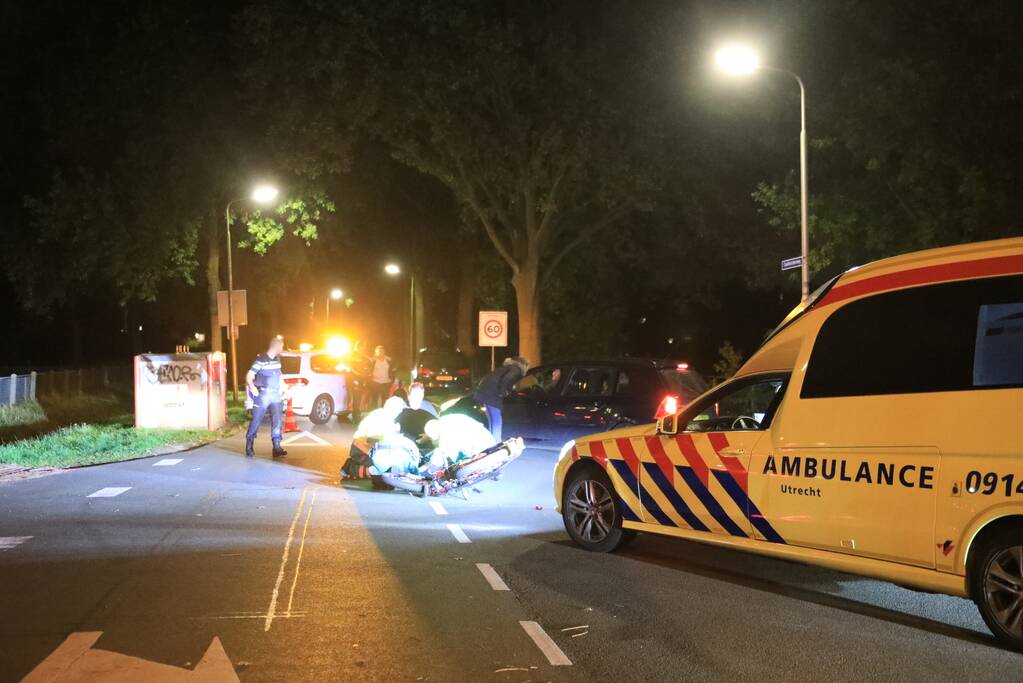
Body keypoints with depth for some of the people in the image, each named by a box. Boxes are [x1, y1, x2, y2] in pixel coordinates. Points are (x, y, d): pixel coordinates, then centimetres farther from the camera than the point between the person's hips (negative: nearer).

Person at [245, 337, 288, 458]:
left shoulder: (277, 360, 10)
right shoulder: (260, 360, -11)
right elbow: (249, 376, -15)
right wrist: (252, 387, -33)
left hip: (275, 395, 6)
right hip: (262, 395, -6)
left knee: (277, 421, 0)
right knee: (256, 421, 0)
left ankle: (277, 448, 1)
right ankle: (249, 447, 9)